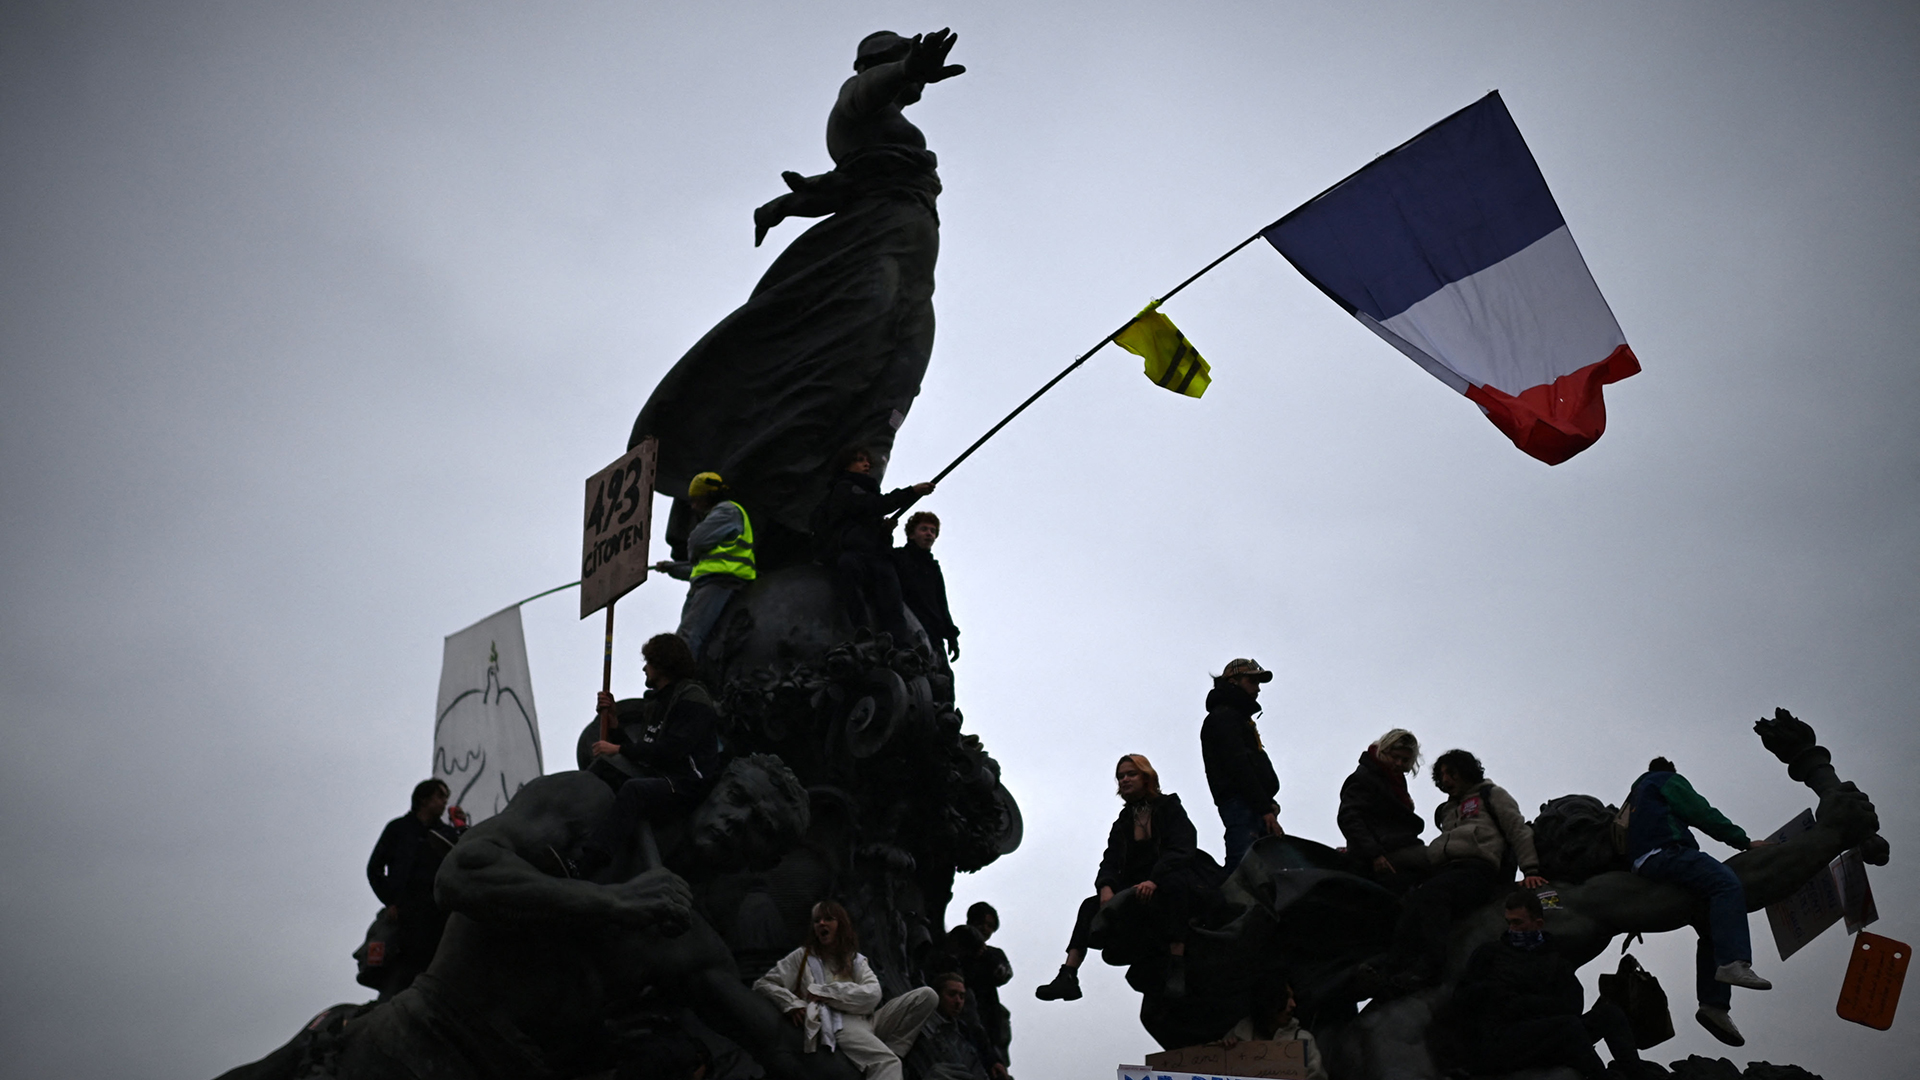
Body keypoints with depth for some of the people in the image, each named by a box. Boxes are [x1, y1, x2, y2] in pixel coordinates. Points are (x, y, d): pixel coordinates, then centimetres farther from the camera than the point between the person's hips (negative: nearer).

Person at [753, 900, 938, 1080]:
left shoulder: (857, 960, 21)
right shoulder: (803, 956, 14)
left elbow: (873, 995, 2)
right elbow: (762, 985, 10)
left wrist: (825, 993, -6)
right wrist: (791, 1004, -9)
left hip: (866, 1019, 5)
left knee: (927, 995, -12)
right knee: (887, 1062, -35)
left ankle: (888, 1048, -22)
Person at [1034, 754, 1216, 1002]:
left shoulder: (1170, 808, 2)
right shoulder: (1122, 824, 16)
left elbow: (1182, 851, -13)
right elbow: (1110, 862, 4)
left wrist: (1153, 881, -30)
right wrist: (1106, 887, -20)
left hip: (1179, 882, -5)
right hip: (1139, 890, 5)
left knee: (1174, 882, -39)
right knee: (1091, 905, -13)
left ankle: (1177, 969, -43)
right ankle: (1067, 977, -25)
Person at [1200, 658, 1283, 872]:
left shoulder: (1238, 717, 29)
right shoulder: (1223, 716, -2)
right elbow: (1238, 766, -13)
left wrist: (1268, 804, 12)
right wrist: (1264, 808, -17)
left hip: (1255, 807, 9)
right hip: (1242, 806, -9)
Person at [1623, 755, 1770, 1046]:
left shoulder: (1635, 795, 38)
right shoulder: (1670, 781, 16)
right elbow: (1703, 814, 6)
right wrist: (1743, 840, 11)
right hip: (1665, 851, -8)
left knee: (1712, 927, 1)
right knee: (1727, 884, -27)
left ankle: (1713, 1004, -14)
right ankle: (1733, 962, -48)